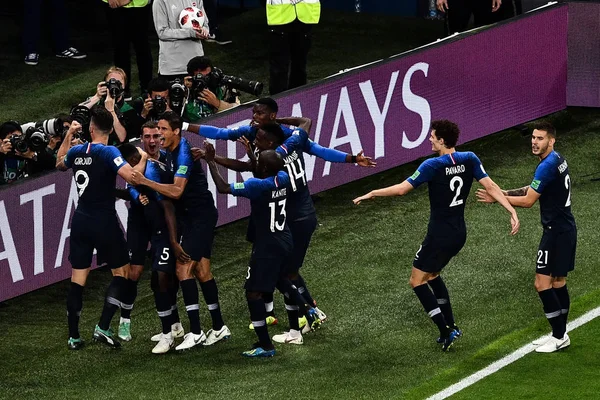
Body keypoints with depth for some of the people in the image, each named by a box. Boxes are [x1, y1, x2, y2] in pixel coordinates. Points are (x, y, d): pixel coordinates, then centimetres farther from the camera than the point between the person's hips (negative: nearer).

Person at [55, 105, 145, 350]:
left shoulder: (76, 151, 3)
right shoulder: (108, 152, -15)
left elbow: (60, 163, 26)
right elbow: (131, 176, -28)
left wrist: (68, 135, 33)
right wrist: (143, 158, -10)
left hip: (80, 220, 5)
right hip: (104, 221, -5)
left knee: (78, 278, 9)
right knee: (122, 273, 8)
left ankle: (73, 336, 10)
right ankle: (103, 328, -4)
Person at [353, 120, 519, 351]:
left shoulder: (433, 166, -19)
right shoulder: (469, 160, -2)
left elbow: (401, 189, -17)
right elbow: (491, 187, -5)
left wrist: (372, 194, -4)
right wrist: (512, 212, -2)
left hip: (439, 235, -8)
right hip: (459, 234, 8)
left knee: (417, 281, 5)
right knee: (432, 275, 26)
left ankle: (446, 331, -1)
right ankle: (451, 326, 24)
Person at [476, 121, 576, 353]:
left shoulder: (547, 166, -21)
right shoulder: (557, 160, 10)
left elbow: (528, 201, -17)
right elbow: (534, 190, 19)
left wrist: (498, 199, -8)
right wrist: (506, 193, 8)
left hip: (556, 231, -10)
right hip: (566, 228, 10)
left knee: (543, 283, -7)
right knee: (558, 282, 15)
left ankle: (559, 337, -4)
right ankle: (560, 334, 20)